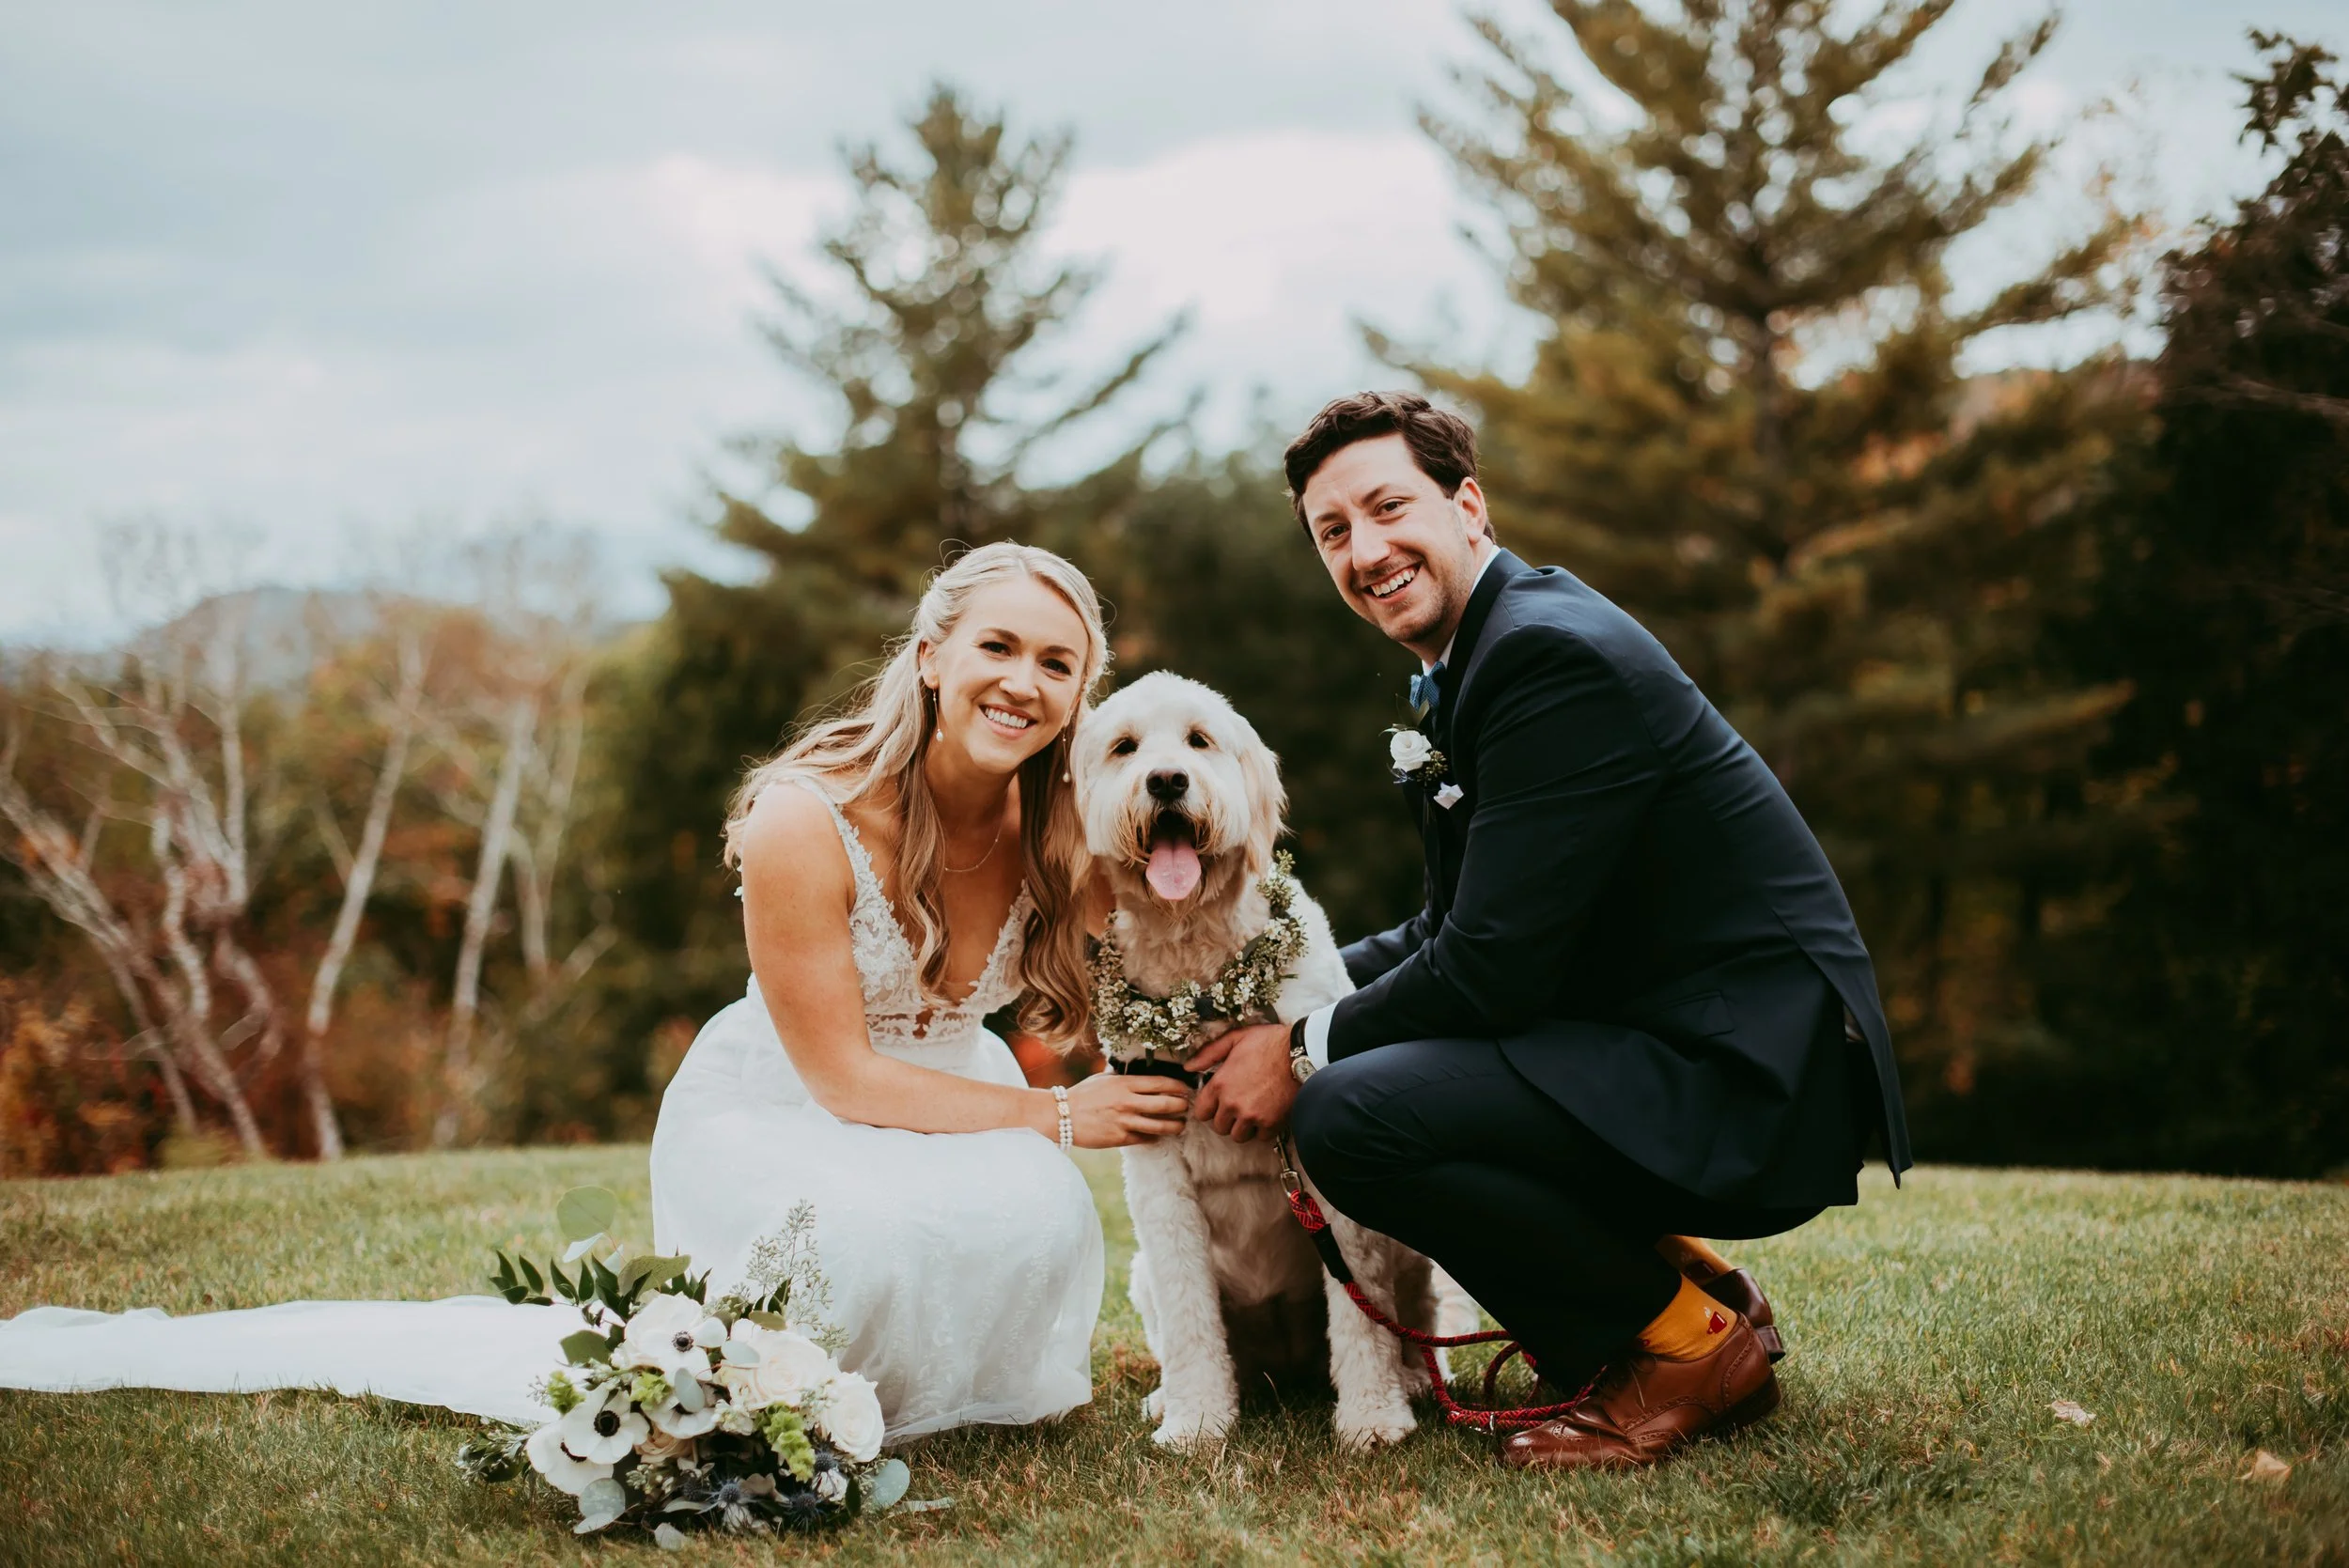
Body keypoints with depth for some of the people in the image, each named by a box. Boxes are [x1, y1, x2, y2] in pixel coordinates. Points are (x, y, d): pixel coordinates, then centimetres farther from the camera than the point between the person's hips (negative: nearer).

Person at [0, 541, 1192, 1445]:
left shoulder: (1063, 831, -13)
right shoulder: (803, 823, -28)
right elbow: (845, 1080, -22)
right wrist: (1054, 1117, -24)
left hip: (947, 1092, 4)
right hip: (775, 1113, -3)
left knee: (1033, 1214, -28)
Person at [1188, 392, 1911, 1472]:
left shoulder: (1555, 652, -18)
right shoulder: (1465, 665, 13)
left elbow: (1494, 967, -22)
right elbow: (1447, 929, 18)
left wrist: (1306, 1053, -10)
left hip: (1753, 1078, -10)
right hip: (1660, 1046, 10)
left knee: (1350, 1115, -24)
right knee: (1345, 1064, 16)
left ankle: (1689, 1347, -4)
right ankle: (1673, 1283, 15)